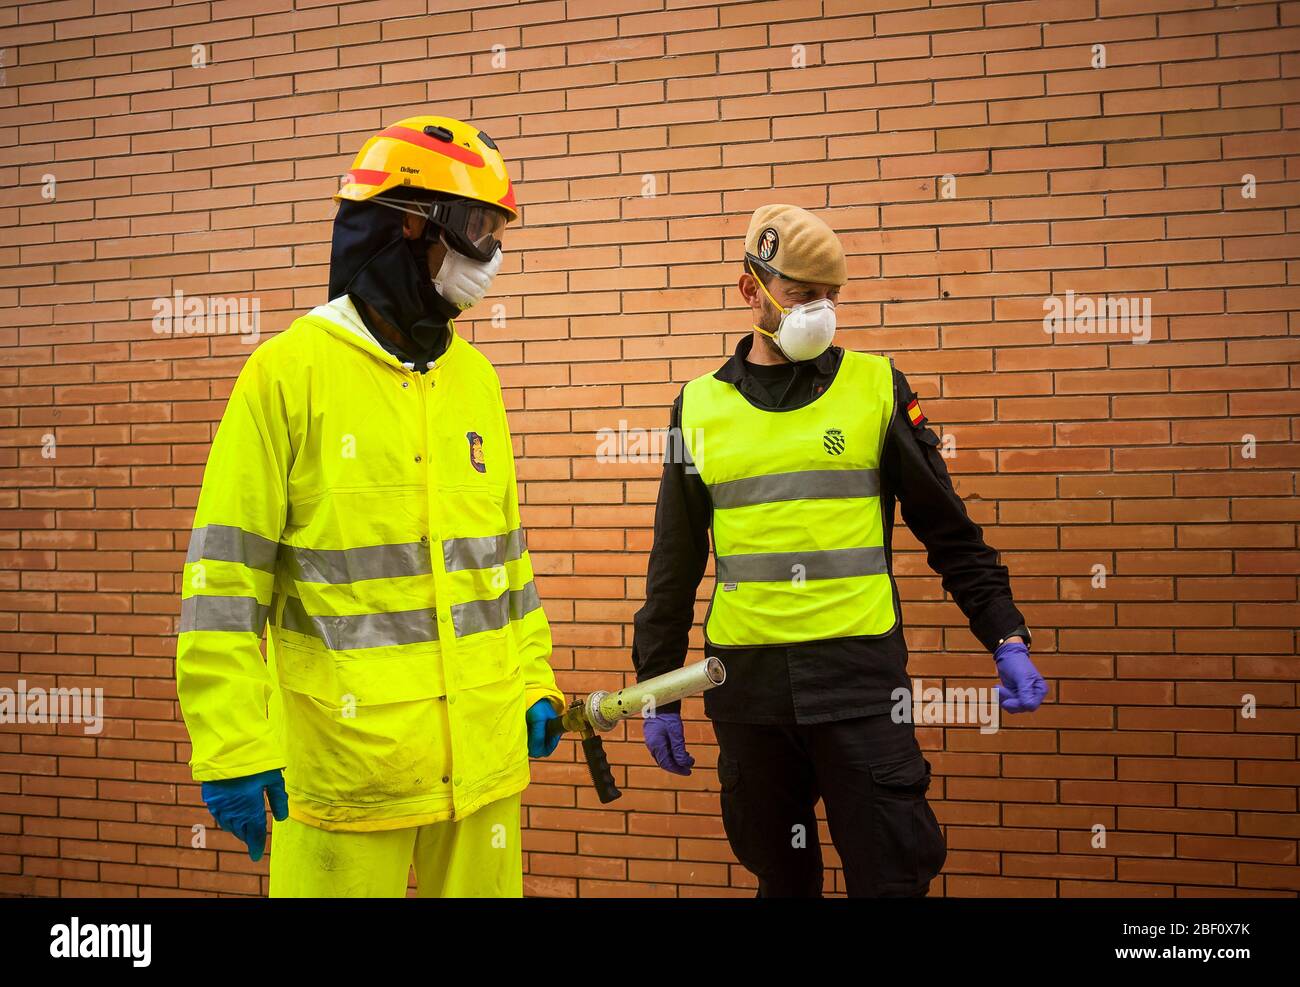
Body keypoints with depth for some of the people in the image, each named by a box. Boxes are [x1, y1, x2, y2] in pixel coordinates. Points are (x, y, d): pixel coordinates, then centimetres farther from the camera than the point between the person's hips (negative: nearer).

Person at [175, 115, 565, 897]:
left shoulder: (474, 376, 10)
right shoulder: (290, 371, -8)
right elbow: (226, 578, -9)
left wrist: (535, 681, 14)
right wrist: (235, 749, -11)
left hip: (483, 749, 5)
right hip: (345, 762, -5)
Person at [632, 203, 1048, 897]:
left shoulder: (875, 387, 3)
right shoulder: (700, 405, 7)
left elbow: (948, 530, 5)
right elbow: (674, 565, 11)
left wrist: (1007, 639, -3)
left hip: (859, 672, -1)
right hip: (747, 679, 2)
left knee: (892, 873, 2)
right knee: (781, 876, 13)